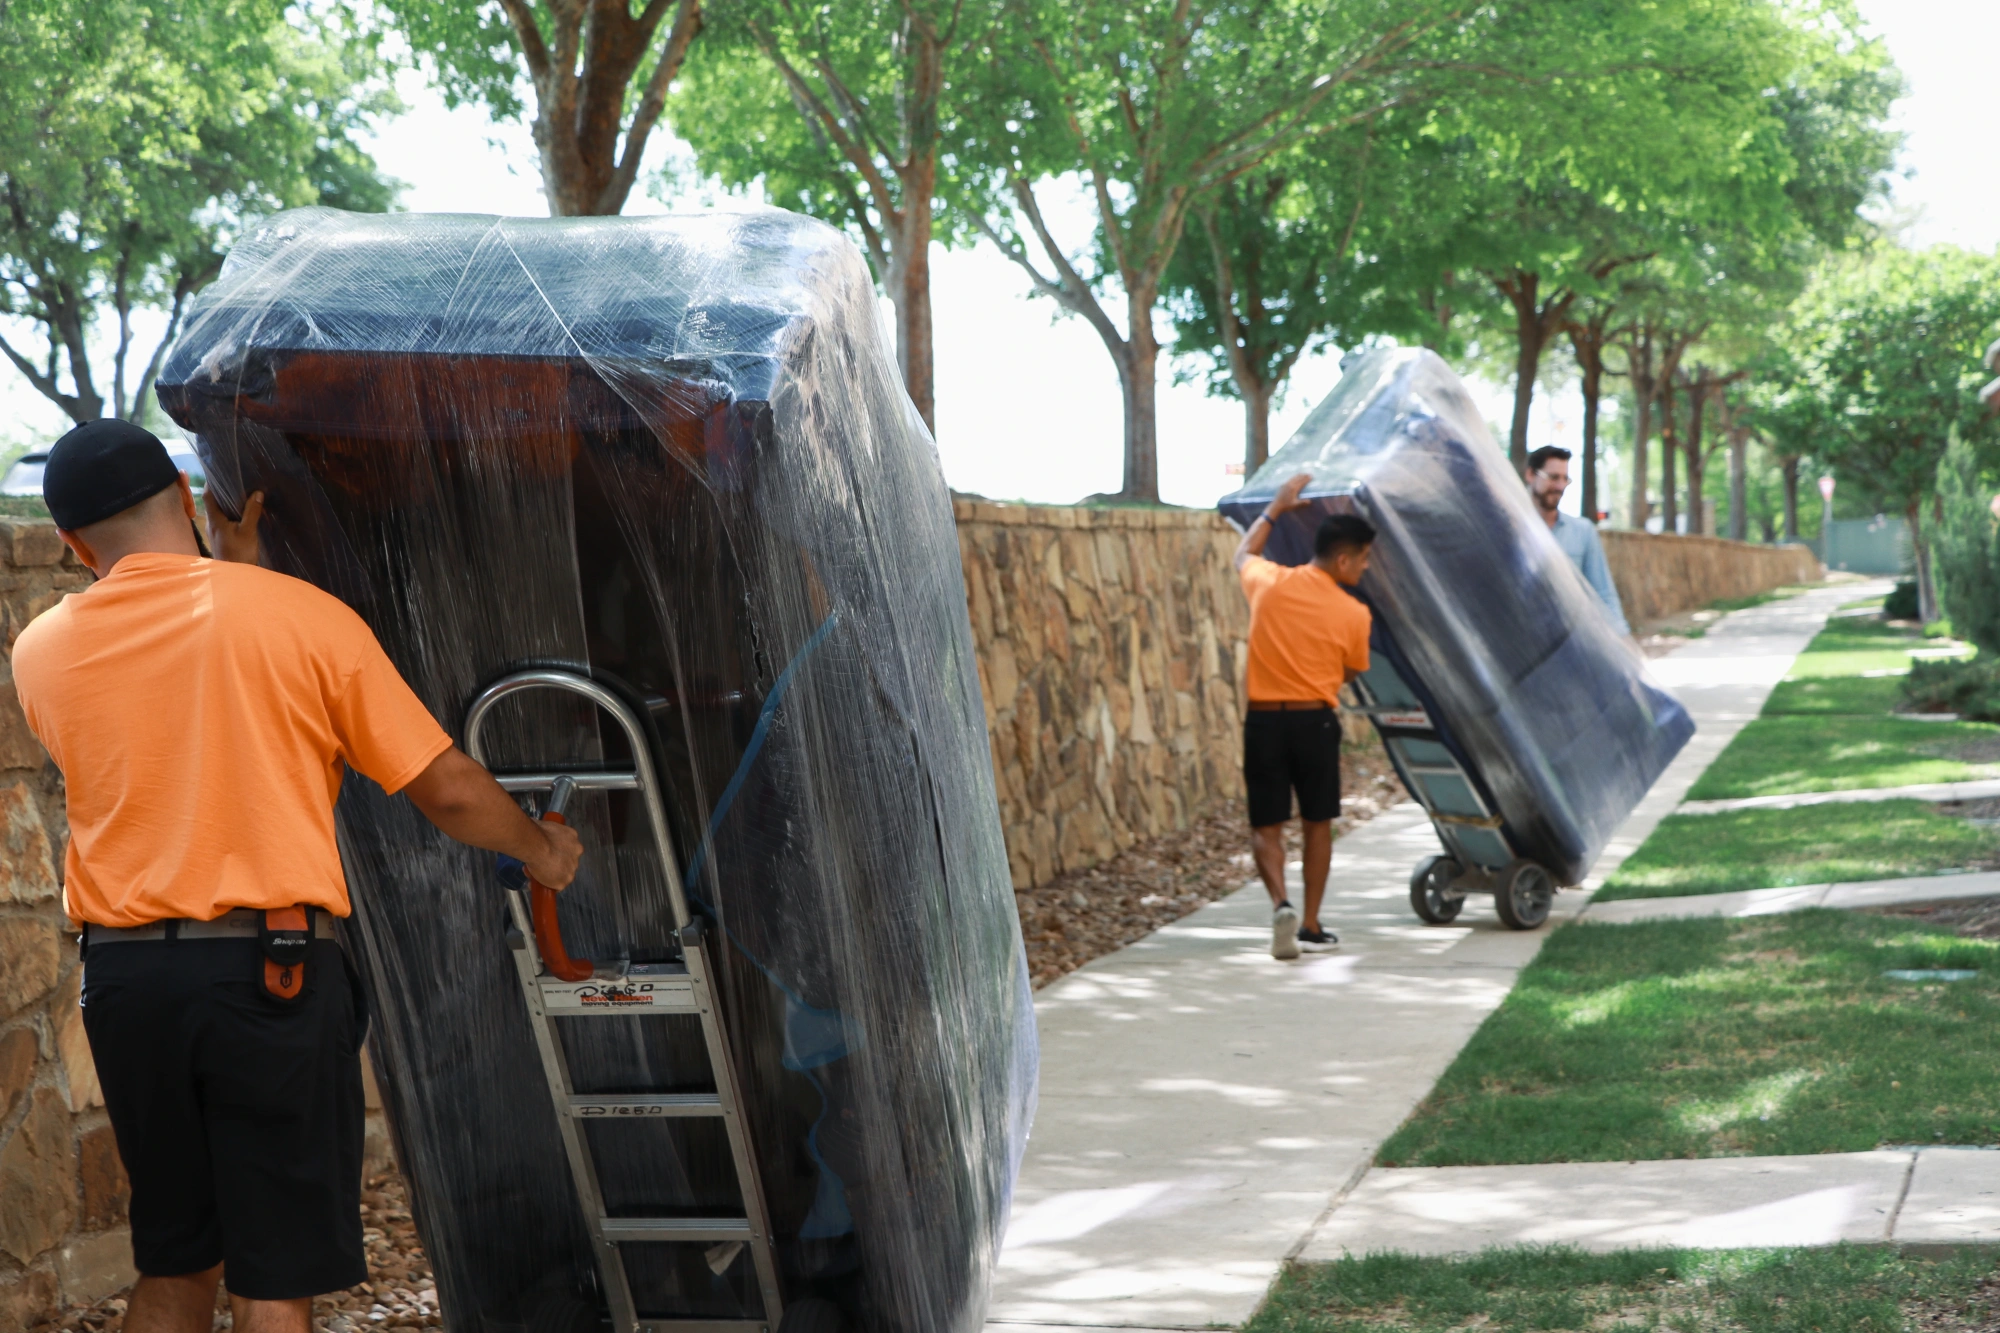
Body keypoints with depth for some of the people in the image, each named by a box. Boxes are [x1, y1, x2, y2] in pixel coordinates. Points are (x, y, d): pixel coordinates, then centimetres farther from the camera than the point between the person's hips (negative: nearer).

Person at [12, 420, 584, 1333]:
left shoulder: (42, 650, 5)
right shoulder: (301, 614, -4)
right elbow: (446, 789, -1)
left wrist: (232, 571, 27)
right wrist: (542, 849, 17)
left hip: (122, 976, 4)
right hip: (270, 969, -4)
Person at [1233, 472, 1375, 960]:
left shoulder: (1269, 583, -3)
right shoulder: (1352, 614, -9)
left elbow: (1243, 553, 21)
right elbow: (1350, 674, 7)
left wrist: (1277, 507, 29)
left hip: (1263, 720, 1)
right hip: (1315, 722, -1)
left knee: (1266, 827, 7)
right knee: (1318, 823, 16)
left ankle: (1281, 904, -17)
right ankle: (1311, 924, 20)